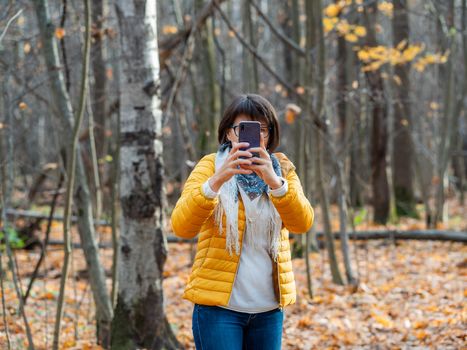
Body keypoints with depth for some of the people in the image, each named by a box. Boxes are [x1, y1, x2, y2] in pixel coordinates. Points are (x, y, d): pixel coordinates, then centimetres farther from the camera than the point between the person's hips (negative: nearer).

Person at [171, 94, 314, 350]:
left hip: (269, 307, 3)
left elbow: (302, 222, -11)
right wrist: (216, 180, -32)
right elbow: (181, 226, -17)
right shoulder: (211, 166, -2)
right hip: (219, 303, -3)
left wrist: (273, 181, -28)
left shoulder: (281, 169, 6)